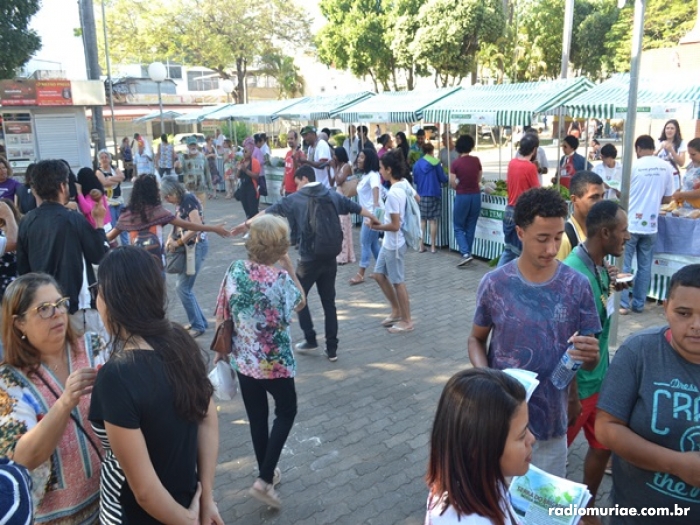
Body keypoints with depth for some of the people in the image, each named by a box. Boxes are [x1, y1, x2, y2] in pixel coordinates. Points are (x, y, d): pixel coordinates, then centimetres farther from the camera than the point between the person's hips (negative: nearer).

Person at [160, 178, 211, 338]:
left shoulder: (189, 200, -17)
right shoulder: (180, 202, 10)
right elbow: (177, 224, 17)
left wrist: (177, 242, -15)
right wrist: (170, 238, -3)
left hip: (196, 246, -9)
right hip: (187, 246, 9)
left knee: (182, 288, -5)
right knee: (186, 287, 12)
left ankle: (198, 325, 8)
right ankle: (200, 321, 24)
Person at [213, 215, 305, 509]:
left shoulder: (234, 271, -9)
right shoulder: (280, 279, -21)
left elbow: (222, 317, -1)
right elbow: (300, 303, 0)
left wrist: (220, 350, 14)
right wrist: (289, 267, -2)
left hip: (243, 361, 4)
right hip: (275, 362, -4)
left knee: (256, 418, 19)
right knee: (286, 412, 18)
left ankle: (267, 474, 37)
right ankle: (264, 480, 12)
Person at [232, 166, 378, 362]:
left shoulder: (296, 199, -4)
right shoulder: (333, 195, 7)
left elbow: (269, 211, -2)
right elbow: (357, 208, 16)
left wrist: (247, 224, 6)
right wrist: (376, 220, 32)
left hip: (309, 259, -4)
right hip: (330, 258, 4)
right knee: (329, 303, 11)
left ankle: (310, 340, 18)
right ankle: (332, 348, 14)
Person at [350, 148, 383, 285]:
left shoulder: (373, 175, -17)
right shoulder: (365, 175, 15)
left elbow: (376, 188, -36)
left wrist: (376, 204, -49)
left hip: (374, 213, -10)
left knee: (365, 243, -7)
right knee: (373, 243, 13)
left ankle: (360, 274, -2)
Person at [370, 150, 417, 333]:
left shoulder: (393, 194, -27)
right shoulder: (405, 184, 0)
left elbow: (395, 225, -26)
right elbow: (417, 199, 18)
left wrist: (377, 226, -12)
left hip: (394, 243, -9)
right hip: (389, 242, 9)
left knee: (398, 281, 4)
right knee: (379, 275, 19)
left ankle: (407, 321, 20)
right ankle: (396, 311, 31)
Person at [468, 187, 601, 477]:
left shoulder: (577, 286, -9)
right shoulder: (494, 284, -11)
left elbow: (591, 362, -2)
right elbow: (476, 339, 3)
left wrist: (590, 354, -26)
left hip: (551, 421, 1)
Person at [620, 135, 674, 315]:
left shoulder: (633, 166, -9)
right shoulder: (666, 167, 1)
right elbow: (667, 198, 7)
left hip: (631, 223, -3)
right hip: (651, 225, 3)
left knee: (624, 264, 3)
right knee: (645, 266, 11)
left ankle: (623, 303, 3)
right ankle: (638, 303, 17)